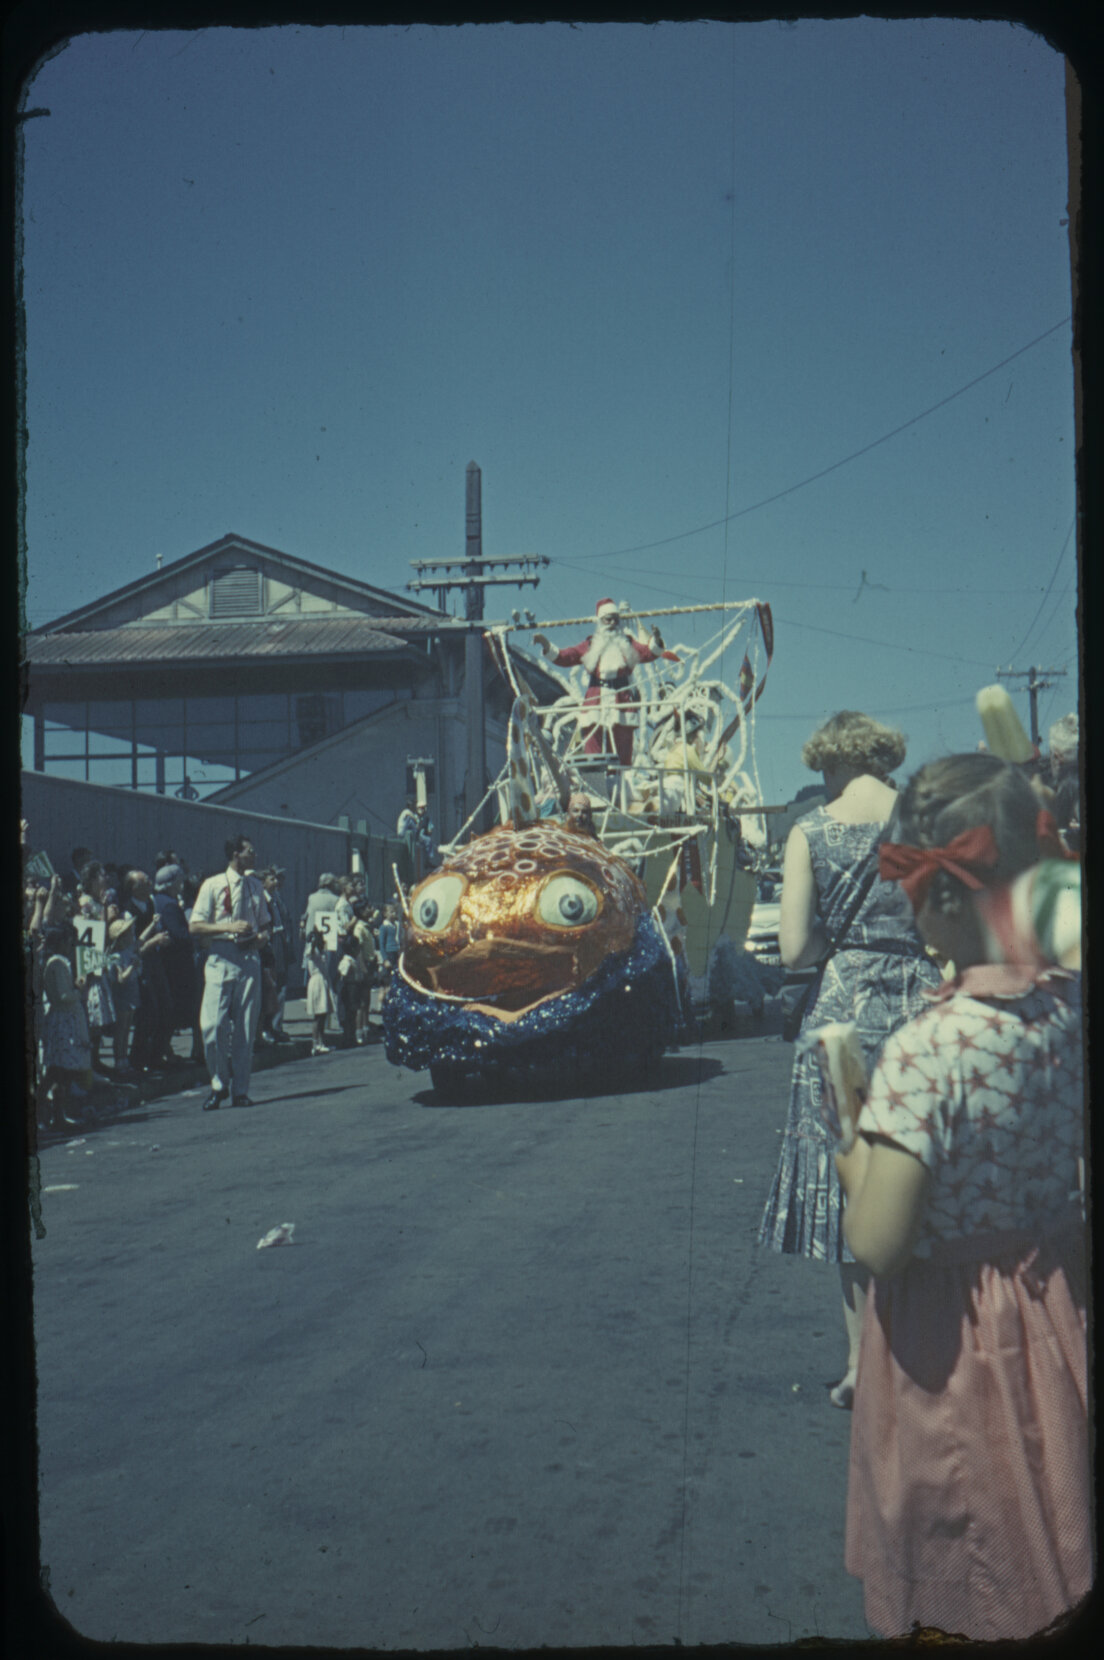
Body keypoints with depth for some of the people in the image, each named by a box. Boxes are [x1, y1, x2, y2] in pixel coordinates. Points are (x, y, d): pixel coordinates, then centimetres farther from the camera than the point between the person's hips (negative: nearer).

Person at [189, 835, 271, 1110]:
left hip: (249, 958, 4)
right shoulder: (213, 885, -1)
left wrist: (262, 936, 2)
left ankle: (240, 1090, 13)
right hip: (221, 960, -4)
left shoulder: (255, 886, 15)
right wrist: (230, 927, -16)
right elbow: (194, 926, -5)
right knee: (213, 1025, -10)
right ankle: (219, 1084, 9)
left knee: (246, 1026, 4)